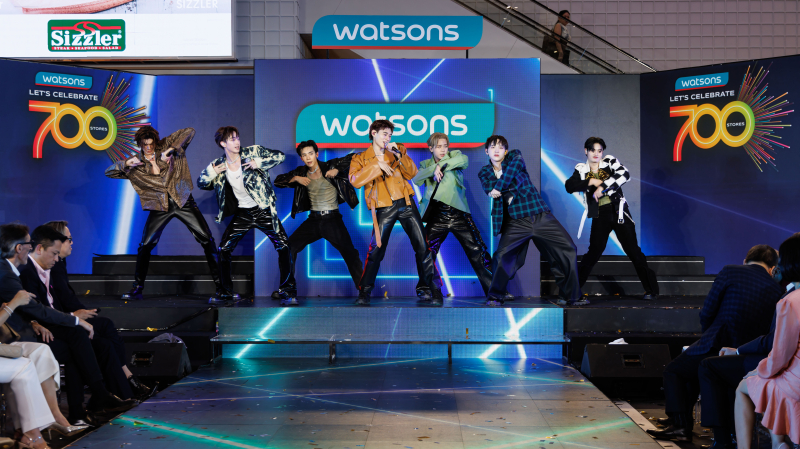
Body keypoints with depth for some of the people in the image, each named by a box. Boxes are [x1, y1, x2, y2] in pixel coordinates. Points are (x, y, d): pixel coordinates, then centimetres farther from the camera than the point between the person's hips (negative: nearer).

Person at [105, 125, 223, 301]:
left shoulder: (165, 146, 2)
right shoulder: (136, 164, 6)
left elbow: (189, 132, -5)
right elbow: (109, 172, 6)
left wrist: (171, 150, -16)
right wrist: (126, 164, -14)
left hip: (182, 201, -1)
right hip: (160, 206, 1)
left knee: (207, 239, -9)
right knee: (145, 245, -5)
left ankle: (220, 284, -4)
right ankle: (137, 288, 10)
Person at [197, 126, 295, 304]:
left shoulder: (253, 152, -9)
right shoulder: (218, 165, 0)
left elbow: (280, 156, -8)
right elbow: (202, 184, 6)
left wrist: (258, 163, -21)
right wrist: (211, 173, -14)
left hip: (263, 210, -3)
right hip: (242, 213, 3)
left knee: (283, 246, -13)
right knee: (223, 249, 1)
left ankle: (287, 291, -2)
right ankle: (227, 291, 18)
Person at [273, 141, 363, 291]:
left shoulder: (329, 166, -4)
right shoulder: (301, 172, 7)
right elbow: (278, 181, 8)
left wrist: (337, 170, -19)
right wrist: (295, 179, -8)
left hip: (332, 219, -4)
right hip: (313, 220, 4)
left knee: (350, 254, -12)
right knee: (289, 248, -2)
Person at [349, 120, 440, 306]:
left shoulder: (397, 151, 15)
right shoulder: (360, 158, 7)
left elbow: (411, 173, 4)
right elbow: (355, 181, -10)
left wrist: (399, 155, -10)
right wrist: (377, 165, -15)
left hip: (406, 204, 2)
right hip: (384, 209, -2)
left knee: (422, 247, -2)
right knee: (376, 250, -6)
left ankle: (434, 290, 6)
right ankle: (365, 292, 7)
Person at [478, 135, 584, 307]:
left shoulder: (515, 156, 8)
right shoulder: (484, 172, 9)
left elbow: (516, 166, -15)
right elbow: (489, 188, -9)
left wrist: (498, 188, -19)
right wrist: (511, 190, -16)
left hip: (540, 215, 1)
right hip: (515, 221, -1)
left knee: (568, 250, -5)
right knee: (502, 256, -20)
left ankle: (571, 296, 7)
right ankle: (495, 297, -1)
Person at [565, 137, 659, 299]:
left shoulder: (610, 161, 4)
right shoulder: (582, 169, 7)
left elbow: (624, 174, -14)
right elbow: (569, 186, -7)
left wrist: (602, 187, -20)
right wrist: (590, 181, -15)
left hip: (618, 212, 0)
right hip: (600, 216, 1)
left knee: (633, 251, -1)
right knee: (593, 253, -3)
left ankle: (651, 290, 6)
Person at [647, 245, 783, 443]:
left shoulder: (730, 272, -3)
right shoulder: (777, 289, 7)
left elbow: (706, 314, -4)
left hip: (718, 348, -6)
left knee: (673, 371, 17)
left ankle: (681, 425, 3)